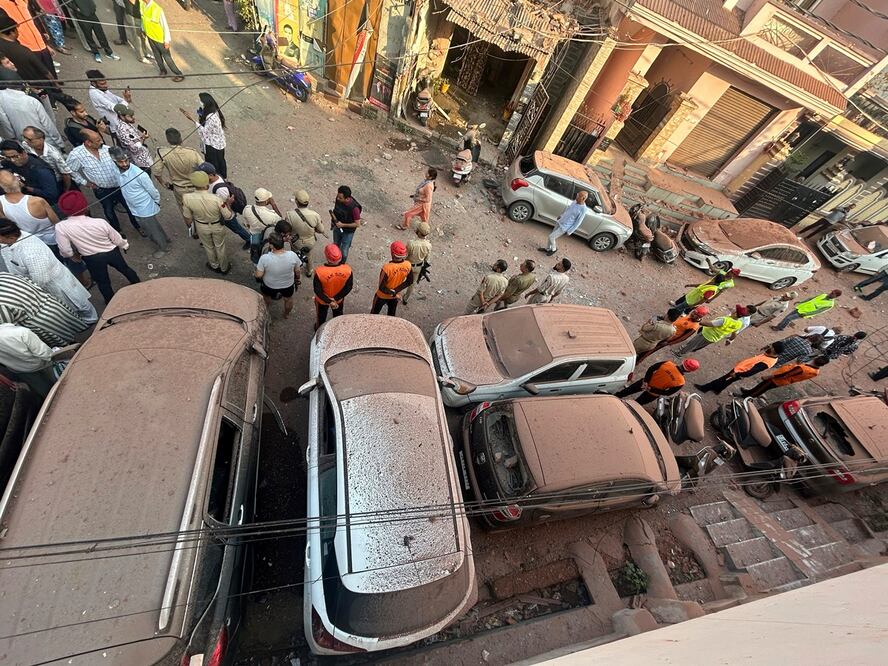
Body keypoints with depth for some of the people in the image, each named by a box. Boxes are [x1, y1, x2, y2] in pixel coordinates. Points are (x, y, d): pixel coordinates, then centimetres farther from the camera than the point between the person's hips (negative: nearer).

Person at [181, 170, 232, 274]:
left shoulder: (187, 198, -27)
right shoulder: (216, 199, -35)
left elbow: (187, 217, -10)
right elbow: (228, 216, -22)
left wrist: (189, 226, 12)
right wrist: (228, 203, -6)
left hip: (201, 227, 2)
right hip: (217, 226, -2)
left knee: (208, 247, 28)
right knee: (220, 247, 24)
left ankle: (214, 265, 52)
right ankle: (224, 268, 45)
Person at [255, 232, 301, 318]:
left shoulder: (265, 258, -33)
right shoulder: (293, 255, -28)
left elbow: (258, 275, -22)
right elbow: (297, 271, -11)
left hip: (270, 285, -1)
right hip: (288, 285, 1)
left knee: (266, 296, 35)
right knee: (288, 299, 33)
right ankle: (286, 314, 58)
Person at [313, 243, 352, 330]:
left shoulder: (319, 272, -36)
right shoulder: (347, 270, -31)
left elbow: (317, 290, -27)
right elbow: (349, 287, -21)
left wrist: (329, 301, -19)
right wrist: (336, 298, -16)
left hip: (322, 300, -1)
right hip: (339, 299, 1)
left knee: (321, 316, 31)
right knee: (338, 315, 34)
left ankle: (319, 329, 58)